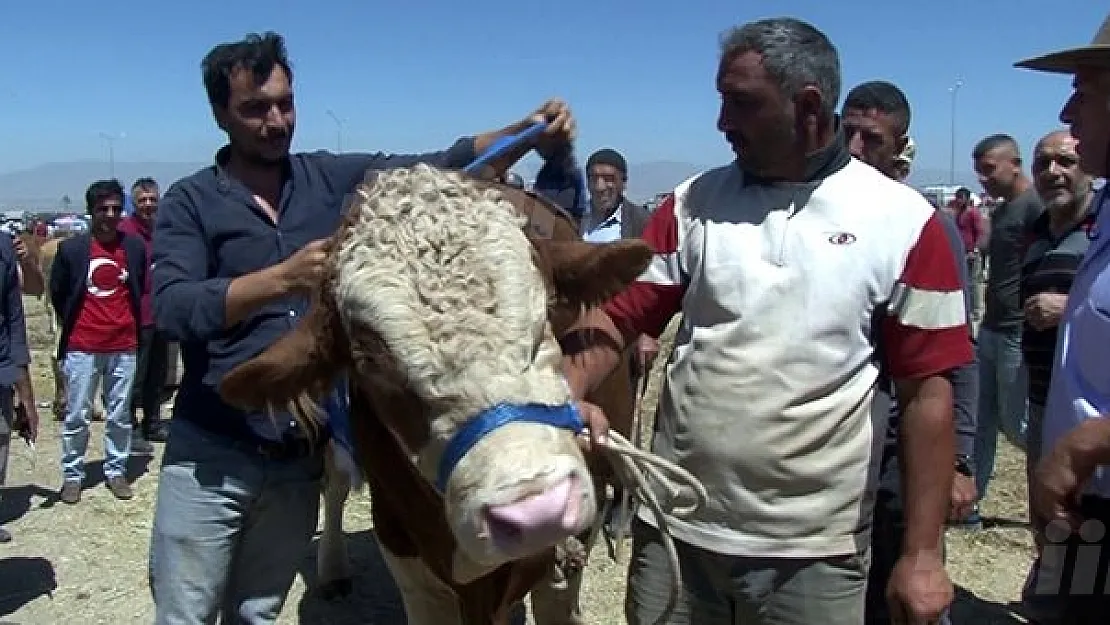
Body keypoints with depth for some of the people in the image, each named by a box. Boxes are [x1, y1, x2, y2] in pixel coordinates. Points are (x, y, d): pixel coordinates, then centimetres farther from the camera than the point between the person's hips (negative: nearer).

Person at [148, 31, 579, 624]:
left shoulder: (334, 179, 3)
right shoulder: (190, 201, -5)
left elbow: (443, 168, -3)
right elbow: (172, 308, -19)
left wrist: (528, 134, -18)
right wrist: (283, 278, -32)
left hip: (300, 459, 3)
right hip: (210, 456, -2)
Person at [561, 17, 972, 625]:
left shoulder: (902, 222, -5)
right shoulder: (696, 202, 2)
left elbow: (925, 392, -5)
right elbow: (618, 316, -1)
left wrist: (921, 554, -6)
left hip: (814, 550, -2)